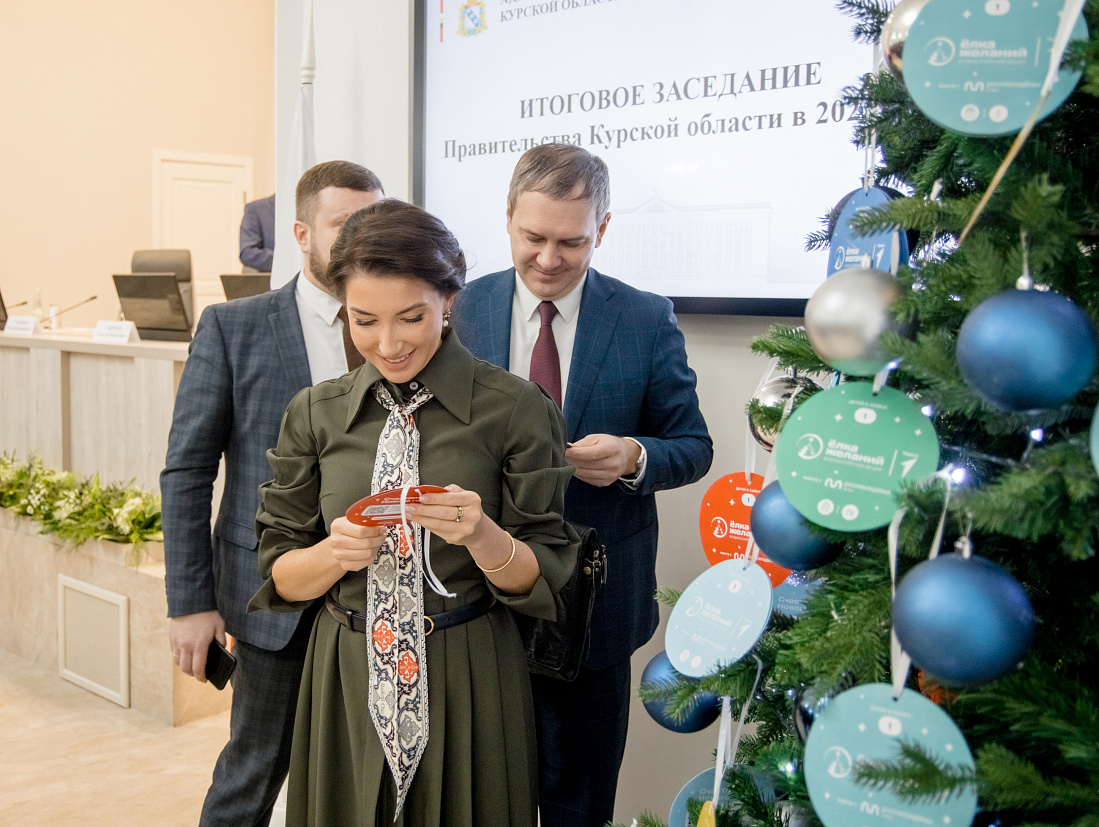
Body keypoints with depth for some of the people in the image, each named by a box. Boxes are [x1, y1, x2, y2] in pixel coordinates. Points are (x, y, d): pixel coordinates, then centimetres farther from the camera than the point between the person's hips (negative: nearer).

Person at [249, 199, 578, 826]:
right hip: (347, 685, 3)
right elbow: (279, 577, 4)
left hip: (470, 683, -2)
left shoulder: (516, 409, -9)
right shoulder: (315, 414, 0)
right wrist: (337, 552, -17)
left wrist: (480, 535, -25)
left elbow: (541, 580, -6)